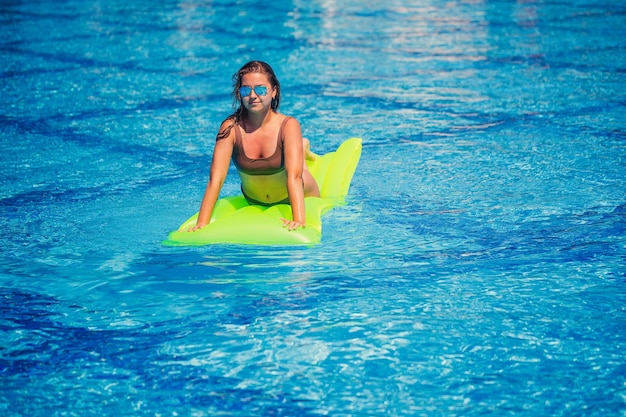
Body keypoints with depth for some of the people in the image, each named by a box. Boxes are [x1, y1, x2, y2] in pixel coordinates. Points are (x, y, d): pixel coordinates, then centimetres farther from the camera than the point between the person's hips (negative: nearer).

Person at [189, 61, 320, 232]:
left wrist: (299, 219, -57)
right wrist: (202, 224, -45)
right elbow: (215, 180, -35)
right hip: (254, 202, 2)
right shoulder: (231, 127, -30)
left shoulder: (288, 125, -32)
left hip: (291, 198, -2)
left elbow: (294, 176, -44)